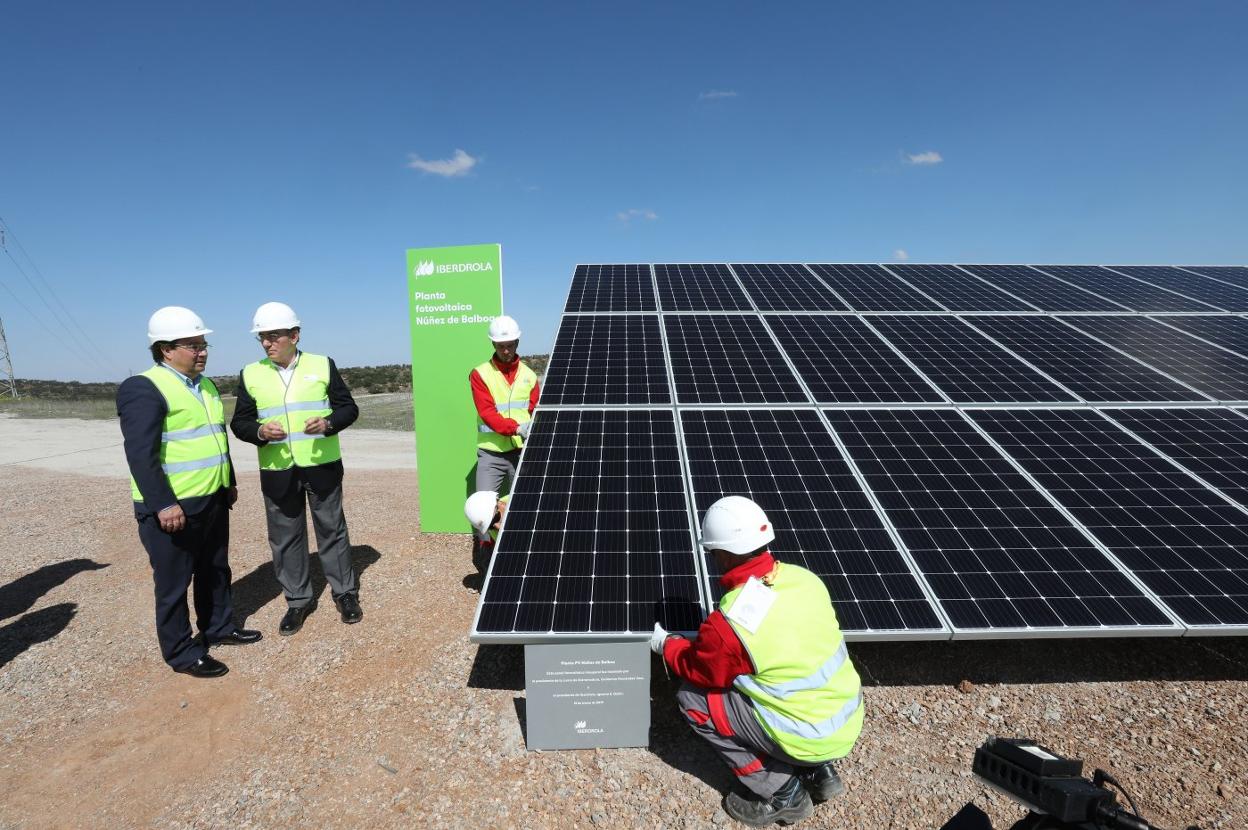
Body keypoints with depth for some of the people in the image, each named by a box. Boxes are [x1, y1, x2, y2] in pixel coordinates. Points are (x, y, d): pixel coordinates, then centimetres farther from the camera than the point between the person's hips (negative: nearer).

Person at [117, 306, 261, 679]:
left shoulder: (206, 386, 12)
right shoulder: (143, 388, -15)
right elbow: (140, 453, -21)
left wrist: (229, 482, 20)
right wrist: (163, 504, -24)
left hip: (213, 500, 8)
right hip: (172, 508, -8)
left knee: (215, 570, 20)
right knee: (174, 582, 6)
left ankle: (218, 627, 36)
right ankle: (181, 652, 19)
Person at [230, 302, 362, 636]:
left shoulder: (322, 365, 0)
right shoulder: (251, 374, 4)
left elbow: (348, 407, 2)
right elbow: (239, 422, 7)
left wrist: (328, 423, -18)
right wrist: (259, 432, -15)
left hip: (322, 467, -2)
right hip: (278, 471, 2)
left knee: (332, 530, 9)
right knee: (285, 538, 10)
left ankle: (346, 593, 24)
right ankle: (298, 600, 27)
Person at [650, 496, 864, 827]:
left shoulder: (728, 623, -27)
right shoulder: (805, 578, -8)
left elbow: (697, 669, -6)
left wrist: (666, 645, 12)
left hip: (810, 738, -7)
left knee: (692, 699, 0)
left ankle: (781, 793, 8)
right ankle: (819, 770, 23)